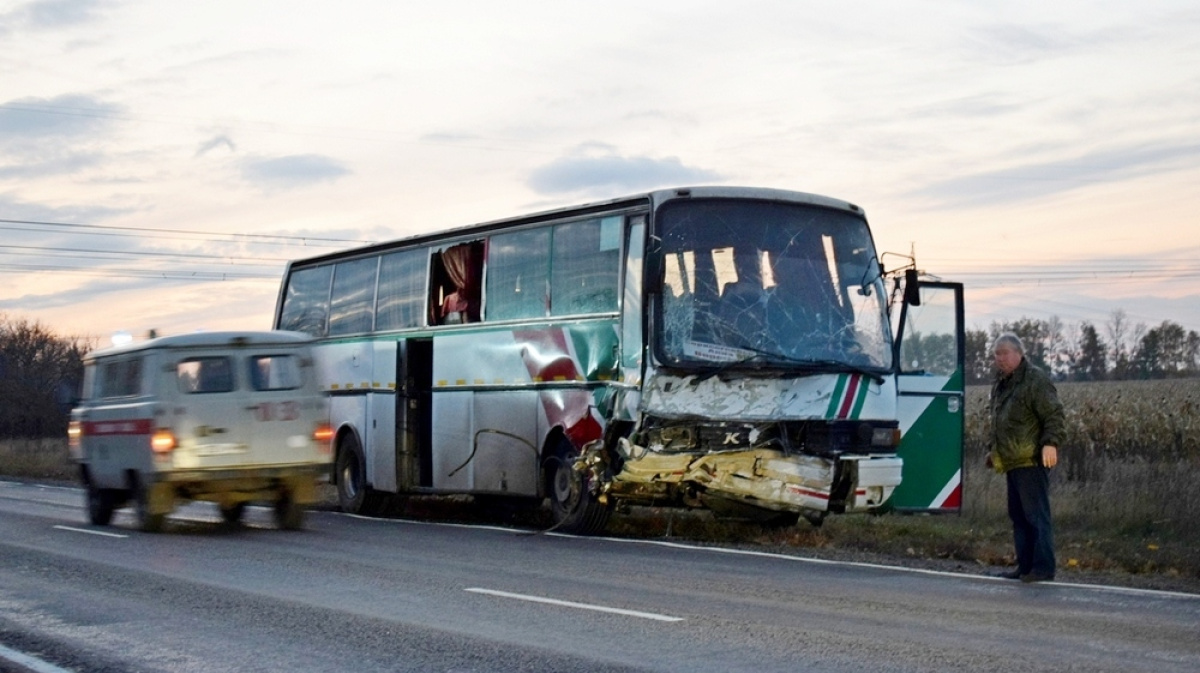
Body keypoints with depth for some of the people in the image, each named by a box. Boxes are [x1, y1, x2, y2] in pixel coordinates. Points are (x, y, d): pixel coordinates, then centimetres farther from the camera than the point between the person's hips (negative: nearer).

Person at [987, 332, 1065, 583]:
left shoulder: (1035, 380, -9)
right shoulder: (1000, 384, 19)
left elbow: (1055, 415, -15)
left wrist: (1050, 443, -25)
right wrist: (994, 451, 27)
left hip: (1032, 461, -10)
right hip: (1013, 462, 10)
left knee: (1036, 515, -10)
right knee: (1018, 515, 12)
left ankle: (1043, 567, -9)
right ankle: (1025, 566, 17)